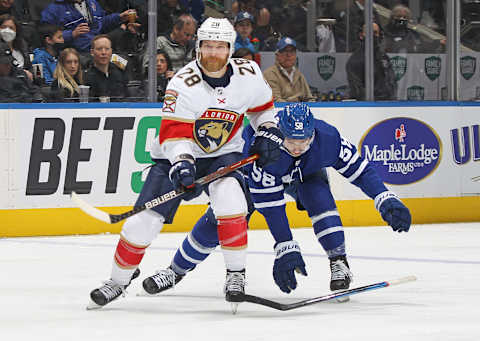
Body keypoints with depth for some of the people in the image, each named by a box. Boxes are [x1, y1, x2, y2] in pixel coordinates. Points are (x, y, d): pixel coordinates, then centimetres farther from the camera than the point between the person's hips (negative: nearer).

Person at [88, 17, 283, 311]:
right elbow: (174, 134, -26)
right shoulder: (183, 83, -22)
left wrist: (268, 132, -1)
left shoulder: (248, 75, -10)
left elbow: (262, 106, 12)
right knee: (145, 221, -9)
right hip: (179, 155, -1)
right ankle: (120, 279, 16)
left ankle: (236, 273, -17)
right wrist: (182, 164, -41)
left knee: (229, 195, -31)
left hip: (223, 154, 1)